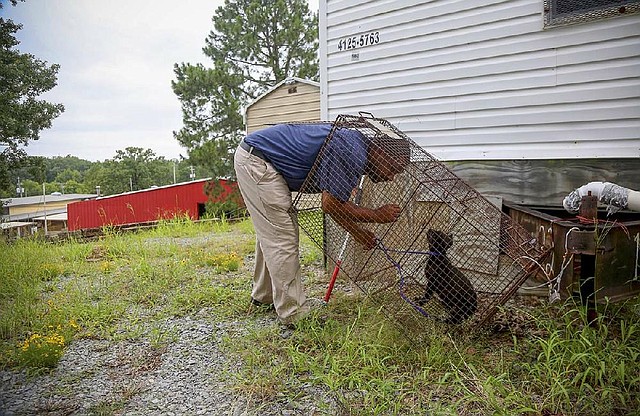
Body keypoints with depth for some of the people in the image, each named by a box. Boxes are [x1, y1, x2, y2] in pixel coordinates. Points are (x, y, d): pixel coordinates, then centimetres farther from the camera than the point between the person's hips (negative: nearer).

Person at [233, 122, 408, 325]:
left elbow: (334, 204, 16)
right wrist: (378, 215, -7)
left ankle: (264, 294, 36)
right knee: (282, 237, -7)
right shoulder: (353, 151, -20)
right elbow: (331, 205, -18)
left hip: (252, 158, 10)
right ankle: (294, 312, 3)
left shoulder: (353, 144, 10)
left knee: (270, 233, 20)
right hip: (256, 159, -10)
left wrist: (358, 233, 19)